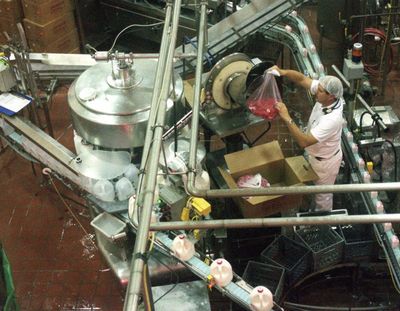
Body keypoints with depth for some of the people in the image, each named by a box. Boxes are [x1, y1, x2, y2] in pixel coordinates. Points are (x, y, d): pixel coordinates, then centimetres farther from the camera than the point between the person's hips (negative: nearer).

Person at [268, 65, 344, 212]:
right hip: (316, 155, 8)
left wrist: (287, 118, -46)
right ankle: (323, 214, 58)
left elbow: (304, 142, -45)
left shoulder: (332, 119, -43)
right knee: (321, 190, 33)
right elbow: (302, 79, -14)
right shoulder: (325, 97, -21)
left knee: (323, 196, 19)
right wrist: (282, 72, -33)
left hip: (325, 162, -8)